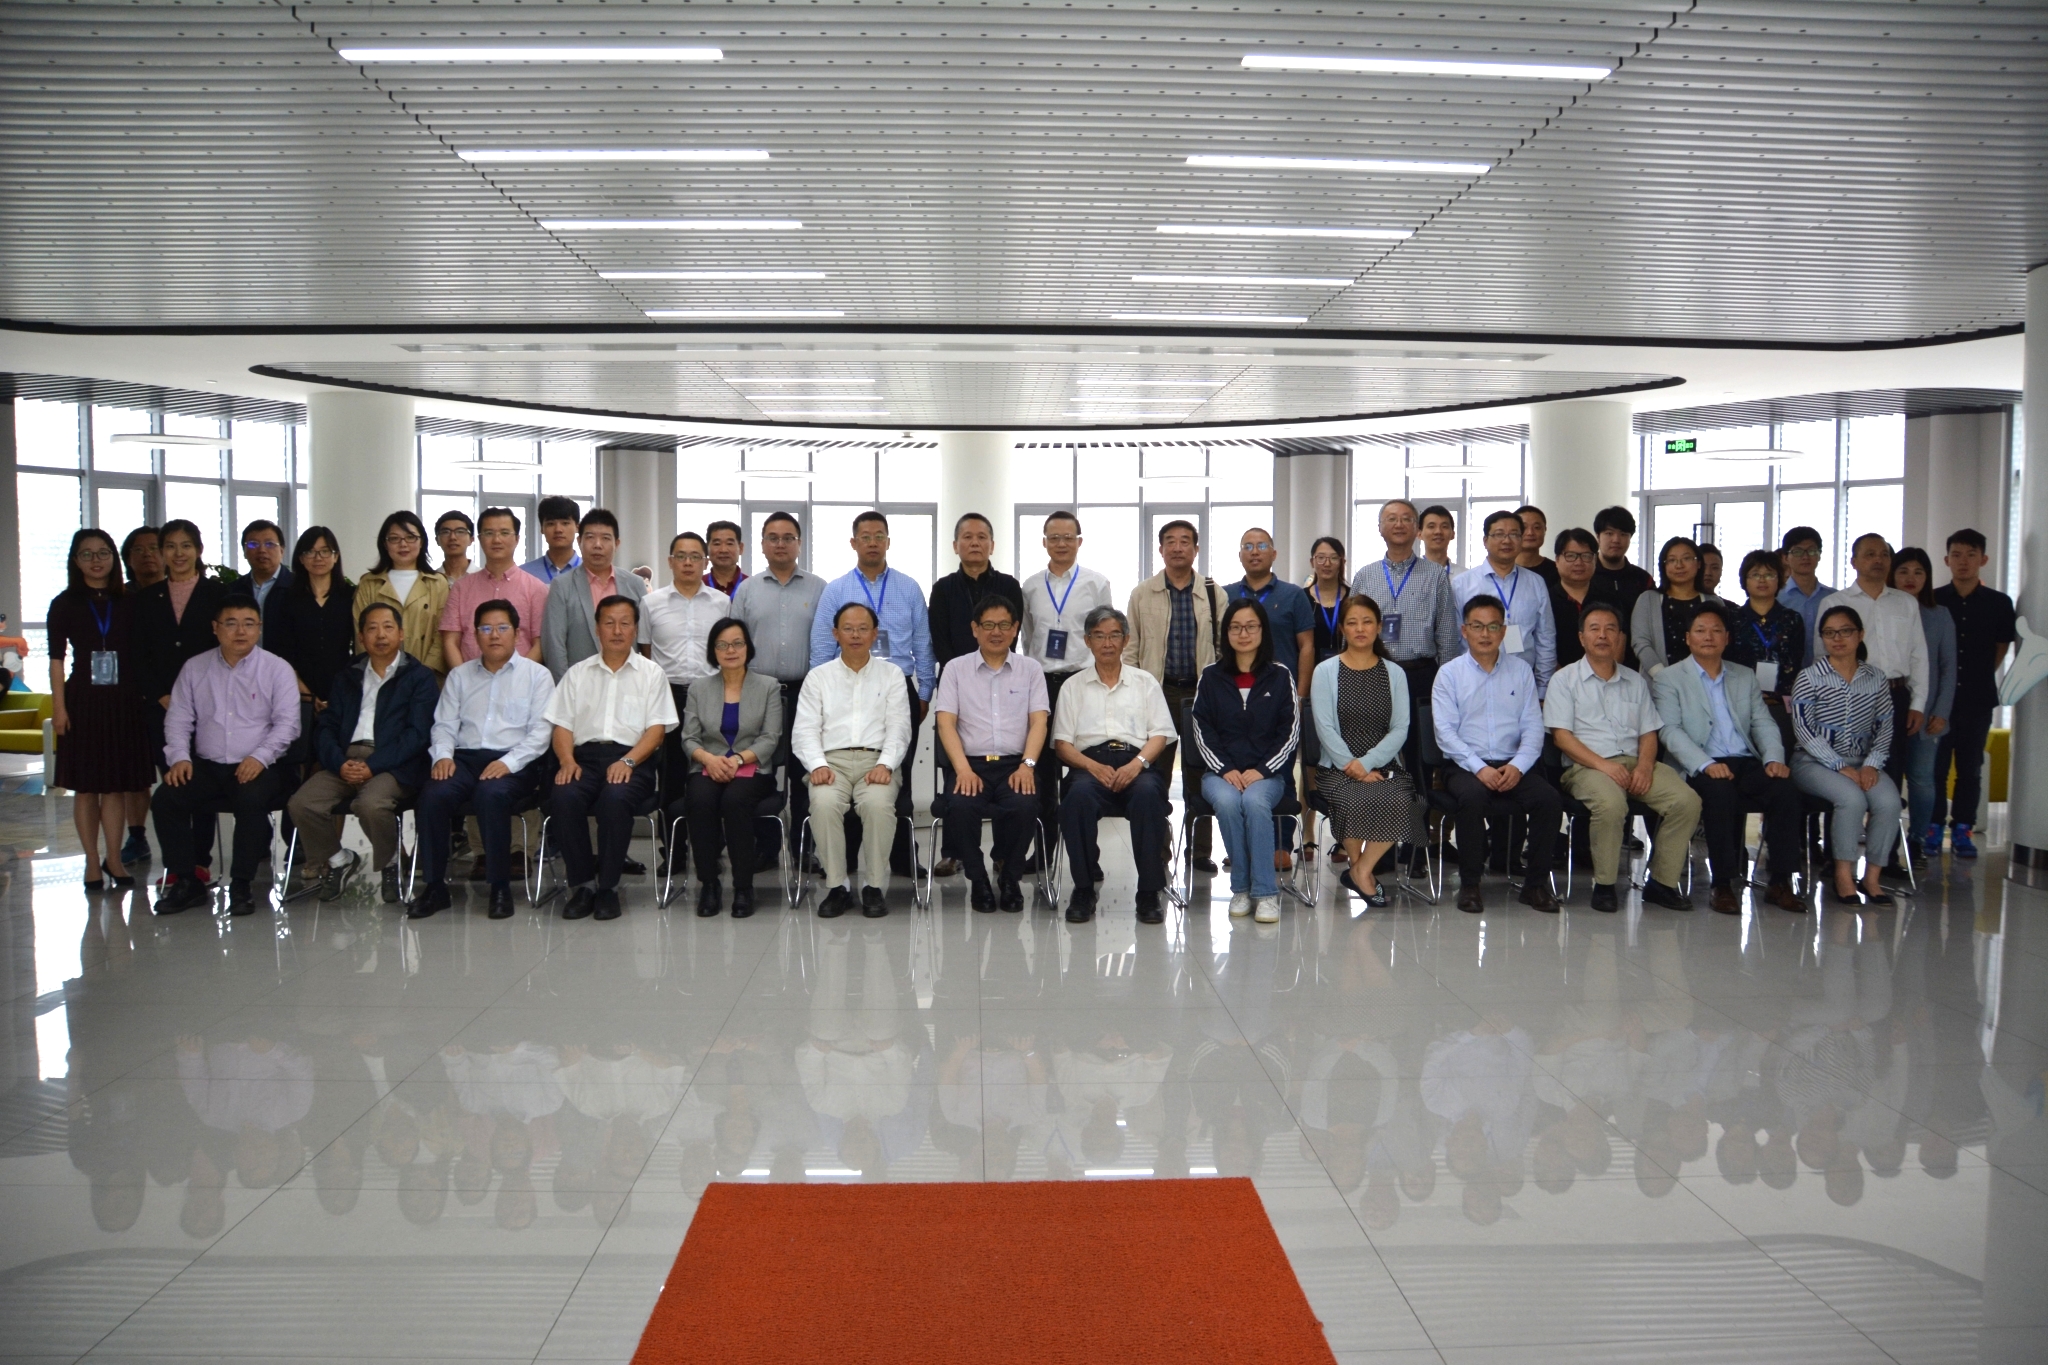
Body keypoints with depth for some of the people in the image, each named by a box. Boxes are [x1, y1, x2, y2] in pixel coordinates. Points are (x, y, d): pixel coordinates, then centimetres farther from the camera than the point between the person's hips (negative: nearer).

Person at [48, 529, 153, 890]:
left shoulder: (129, 603, 6)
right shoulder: (65, 604, 3)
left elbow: (140, 655, 7)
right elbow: (56, 659, 1)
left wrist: (147, 697, -1)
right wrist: (59, 707, -7)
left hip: (124, 702, 1)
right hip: (83, 701, -1)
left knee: (117, 785, 1)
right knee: (86, 786, 3)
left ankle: (114, 858, 7)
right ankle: (93, 861, 11)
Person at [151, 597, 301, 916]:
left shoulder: (276, 669, 3)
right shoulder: (194, 669, 13)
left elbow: (287, 722, -4)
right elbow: (178, 719, 11)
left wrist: (260, 757, -19)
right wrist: (179, 758, -6)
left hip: (257, 768, -3)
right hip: (206, 767, 4)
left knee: (252, 800, -34)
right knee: (164, 800, -20)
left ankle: (242, 884, -20)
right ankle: (186, 881, -7)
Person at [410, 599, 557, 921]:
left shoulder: (537, 675, 10)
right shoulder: (459, 675, 22)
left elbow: (541, 732, 0)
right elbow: (444, 724, 15)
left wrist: (508, 763, -15)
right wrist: (442, 755, -7)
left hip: (514, 762, -3)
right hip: (464, 758, 3)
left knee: (492, 794, -36)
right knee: (433, 795, -28)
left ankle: (500, 887, -23)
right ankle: (434, 886, -18)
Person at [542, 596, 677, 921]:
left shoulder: (651, 673, 14)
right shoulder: (577, 673, 21)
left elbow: (656, 728, 4)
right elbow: (562, 725, 13)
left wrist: (627, 761, -14)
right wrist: (567, 760, -8)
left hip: (632, 758, -2)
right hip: (584, 755, 2)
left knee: (615, 797, -35)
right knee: (562, 797, -31)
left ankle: (607, 887, -20)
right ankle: (582, 883, -16)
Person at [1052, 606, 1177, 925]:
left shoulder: (1145, 681, 21)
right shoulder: (1073, 686, 21)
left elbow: (1160, 734, 11)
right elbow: (1062, 743, 11)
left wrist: (1137, 763, -10)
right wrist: (1093, 766, -9)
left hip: (1136, 763, 0)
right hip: (1090, 763, 0)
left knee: (1147, 794, -36)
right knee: (1078, 795, -36)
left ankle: (1149, 893, -28)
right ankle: (1083, 890, -24)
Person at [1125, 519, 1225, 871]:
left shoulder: (1213, 594, 7)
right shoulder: (1142, 594, 6)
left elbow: (1226, 645, 8)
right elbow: (1129, 647, 7)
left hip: (1202, 693, 0)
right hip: (1157, 693, 0)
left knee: (1199, 773, 4)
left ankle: (1202, 850, 10)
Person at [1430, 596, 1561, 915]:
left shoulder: (1521, 671, 12)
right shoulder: (1449, 673, 5)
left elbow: (1533, 727, 6)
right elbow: (1445, 731, -5)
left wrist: (1518, 766, -13)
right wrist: (1479, 768, -18)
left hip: (1512, 765, 2)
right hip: (1465, 765, -2)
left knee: (1550, 799, -25)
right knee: (1472, 796, -35)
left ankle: (1535, 884, -10)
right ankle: (1470, 884, -18)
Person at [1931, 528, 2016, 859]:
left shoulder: (1999, 604, 2)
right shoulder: (1932, 601, 1)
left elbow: (2002, 647, 12)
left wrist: (1978, 676, 8)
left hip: (1978, 698, 1)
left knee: (1970, 767, 5)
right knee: (1935, 765, 1)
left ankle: (1962, 830, 12)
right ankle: (1933, 828, 9)